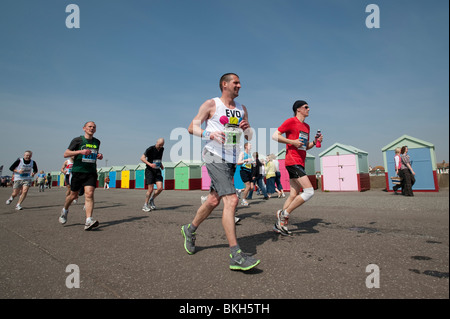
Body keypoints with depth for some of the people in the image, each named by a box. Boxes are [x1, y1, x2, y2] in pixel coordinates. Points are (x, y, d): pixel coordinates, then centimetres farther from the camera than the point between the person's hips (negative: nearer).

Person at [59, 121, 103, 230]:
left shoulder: (97, 142, 14)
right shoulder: (78, 140, 0)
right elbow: (66, 154, -3)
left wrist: (99, 156, 7)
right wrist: (80, 151, -16)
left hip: (91, 172, 2)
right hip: (78, 171, -2)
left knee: (89, 194, -14)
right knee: (73, 195, 10)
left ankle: (88, 221, -22)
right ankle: (65, 210, 41)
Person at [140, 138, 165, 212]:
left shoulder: (162, 149, 7)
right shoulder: (150, 149, -12)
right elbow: (142, 158, -12)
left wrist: (161, 164, 10)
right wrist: (150, 164, -26)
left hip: (157, 171, 5)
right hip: (150, 170, -5)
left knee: (160, 188, -8)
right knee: (151, 189, -8)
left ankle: (152, 200, 19)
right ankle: (145, 205, 10)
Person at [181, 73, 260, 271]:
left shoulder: (242, 109, 18)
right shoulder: (211, 104, 1)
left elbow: (249, 137, 19)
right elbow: (192, 127, -2)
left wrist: (247, 129, -4)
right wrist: (209, 134, -21)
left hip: (232, 160, 7)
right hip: (215, 157, -7)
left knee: (214, 200, 14)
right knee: (231, 200, -18)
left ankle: (190, 229, 38)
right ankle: (236, 256, -14)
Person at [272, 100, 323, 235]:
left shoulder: (307, 126, 22)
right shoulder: (291, 121, -4)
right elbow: (275, 135, -9)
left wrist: (315, 142, 8)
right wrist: (292, 142, -16)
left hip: (300, 163, 9)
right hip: (293, 162, -9)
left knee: (294, 195, 8)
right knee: (309, 191, -15)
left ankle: (280, 224, 14)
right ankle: (284, 213, -5)